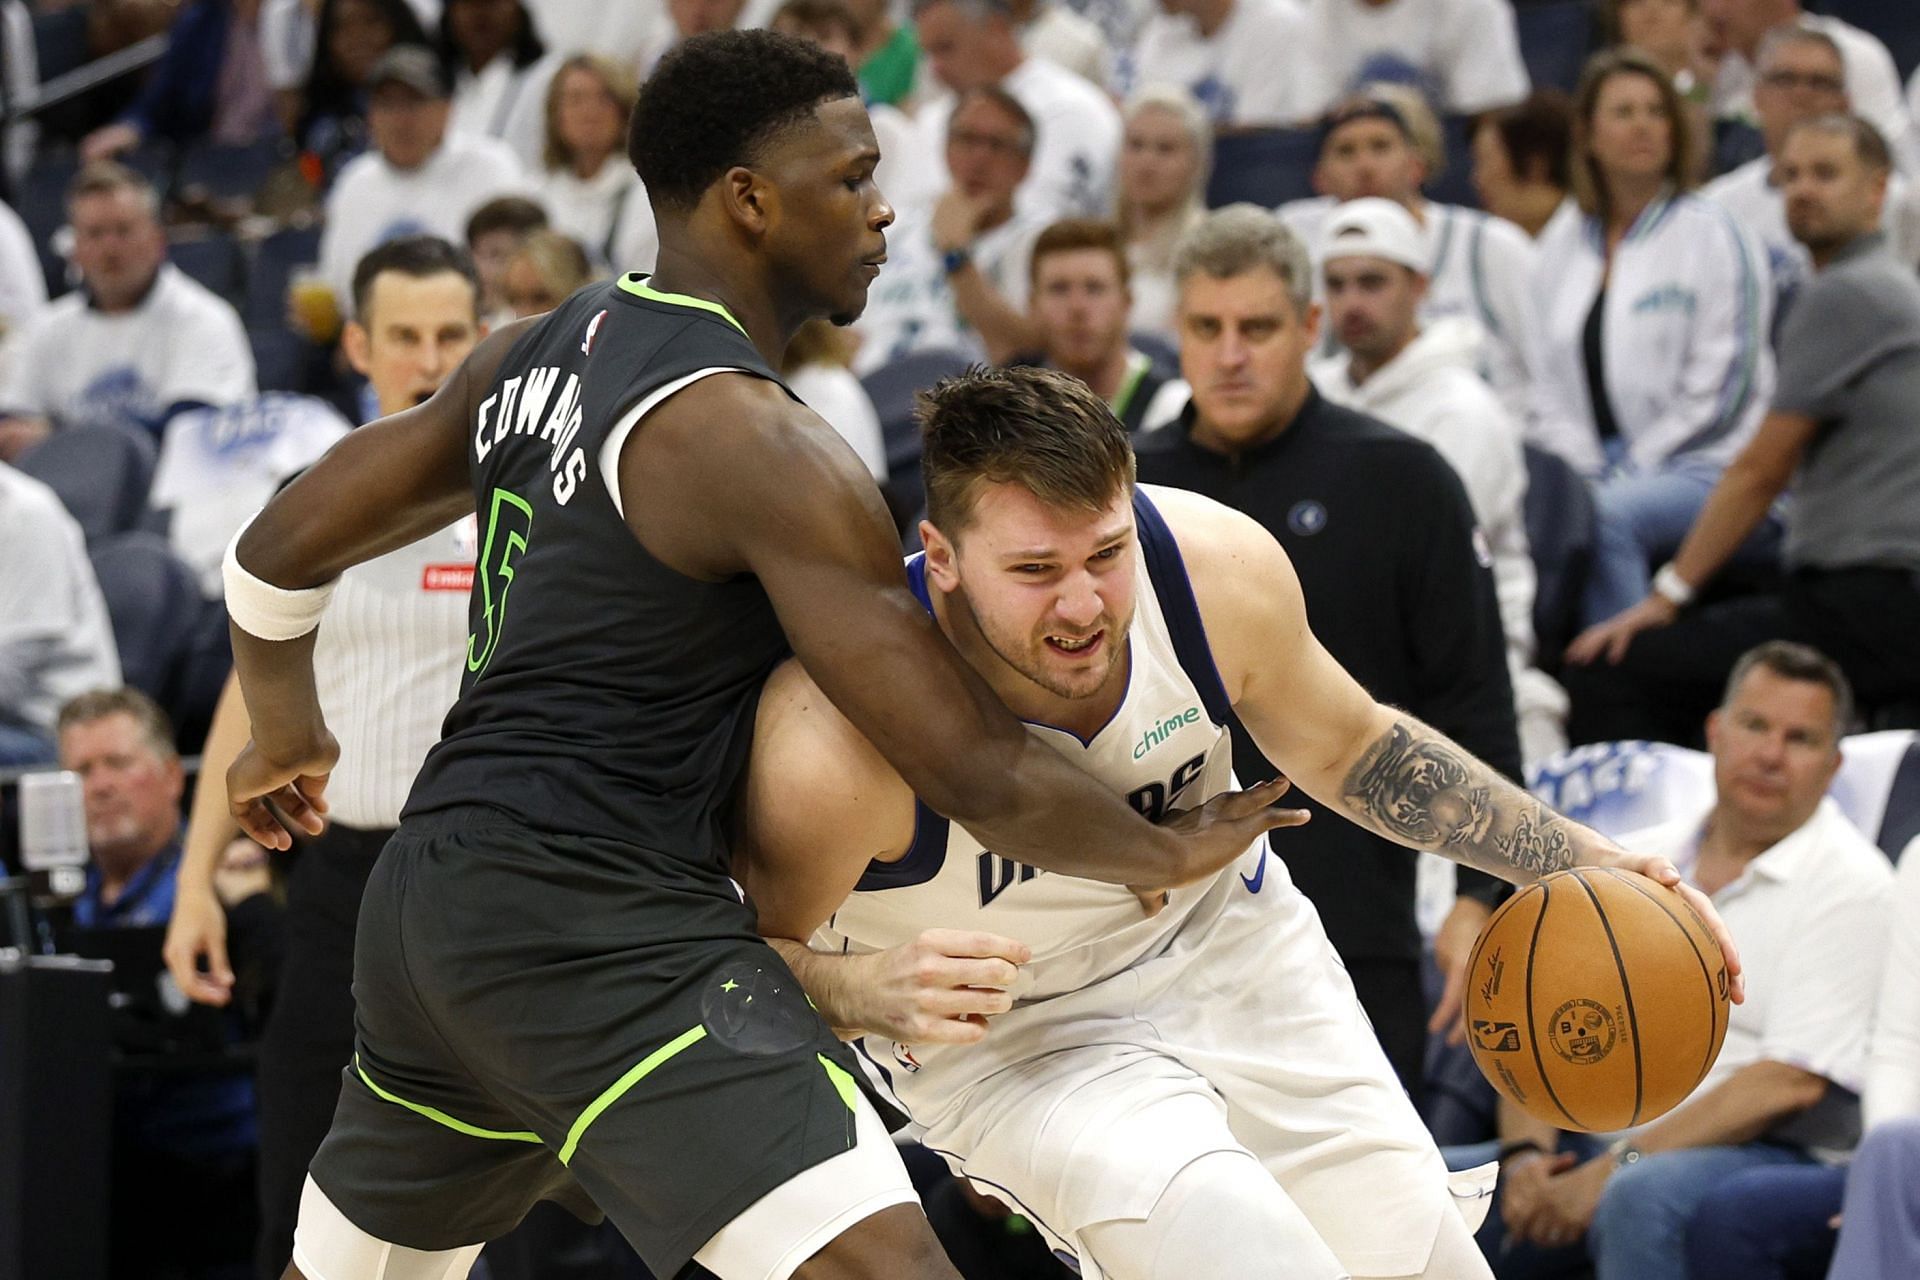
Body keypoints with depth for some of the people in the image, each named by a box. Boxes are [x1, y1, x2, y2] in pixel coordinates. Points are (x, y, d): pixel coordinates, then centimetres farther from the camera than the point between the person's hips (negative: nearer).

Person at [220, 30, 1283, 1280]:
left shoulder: (535, 358, 12)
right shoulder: (760, 446, -14)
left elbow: (277, 554, 21)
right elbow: (981, 774, -15)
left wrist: (287, 731, 41)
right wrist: (1173, 852, 2)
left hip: (433, 892, 10)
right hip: (597, 921, -10)